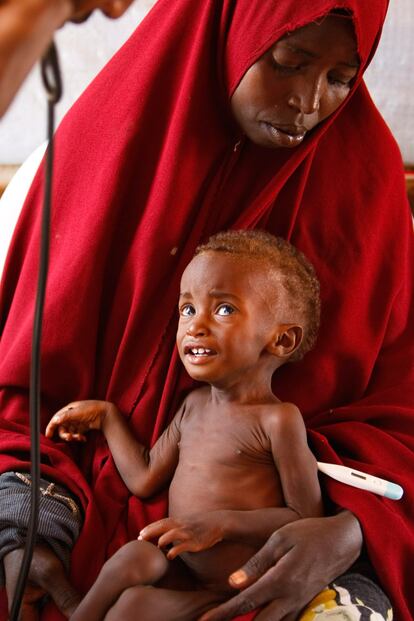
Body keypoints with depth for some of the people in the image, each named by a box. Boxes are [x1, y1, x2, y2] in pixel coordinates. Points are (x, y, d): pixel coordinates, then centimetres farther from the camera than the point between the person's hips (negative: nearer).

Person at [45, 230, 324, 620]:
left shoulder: (278, 419, -13)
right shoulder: (195, 405, 10)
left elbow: (306, 516, -13)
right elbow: (144, 479, 16)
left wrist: (223, 523, -22)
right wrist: (106, 416, 18)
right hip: (179, 571, 6)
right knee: (135, 557, -24)